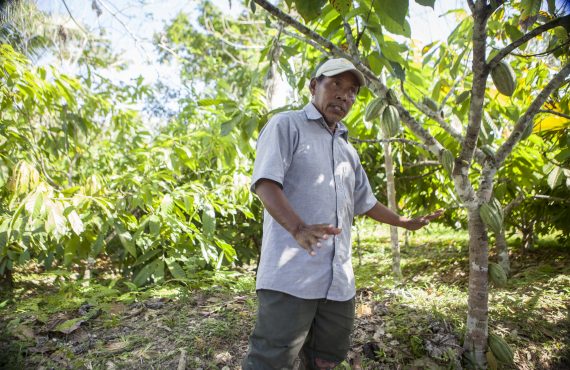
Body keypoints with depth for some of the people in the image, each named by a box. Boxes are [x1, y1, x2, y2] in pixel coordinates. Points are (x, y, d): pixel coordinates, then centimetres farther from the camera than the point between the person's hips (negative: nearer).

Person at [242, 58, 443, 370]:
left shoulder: (347, 149, 23)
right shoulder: (287, 125, 1)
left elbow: (365, 202, 32)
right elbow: (265, 182, -14)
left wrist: (405, 223, 33)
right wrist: (299, 228, -29)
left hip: (338, 277, 7)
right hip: (292, 273, -7)